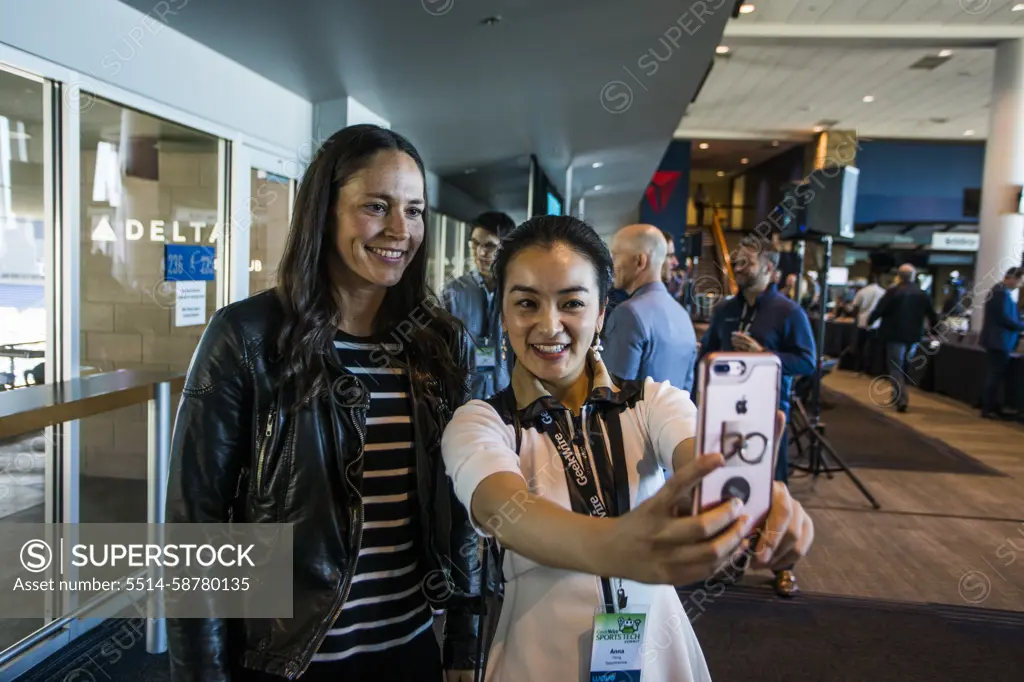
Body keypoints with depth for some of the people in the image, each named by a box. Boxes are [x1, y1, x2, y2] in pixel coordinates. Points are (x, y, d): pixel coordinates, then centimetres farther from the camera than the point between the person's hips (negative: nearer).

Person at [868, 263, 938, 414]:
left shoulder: (893, 292, -12)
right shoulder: (922, 294, 3)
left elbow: (879, 310, -13)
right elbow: (932, 316, 8)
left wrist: (869, 320, 5)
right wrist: (932, 325, 27)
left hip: (895, 335, -5)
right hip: (914, 335, 5)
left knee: (895, 368, -2)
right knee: (903, 367, 19)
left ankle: (902, 399, -17)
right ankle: (898, 395, 30)